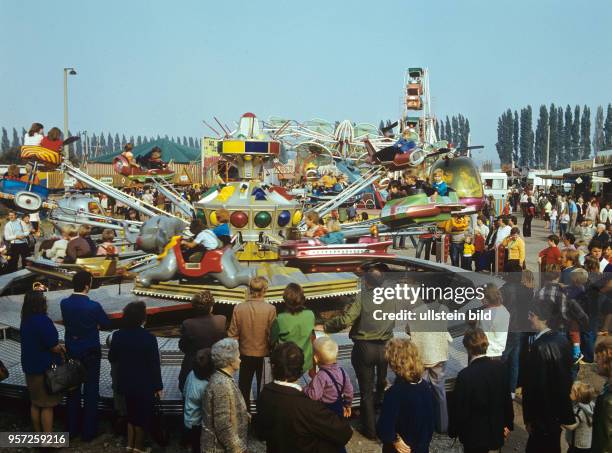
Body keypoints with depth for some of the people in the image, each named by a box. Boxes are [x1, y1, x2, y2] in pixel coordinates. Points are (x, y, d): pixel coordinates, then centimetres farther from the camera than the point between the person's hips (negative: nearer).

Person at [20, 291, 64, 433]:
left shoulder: (25, 321, 5)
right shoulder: (43, 320, -22)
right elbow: (54, 347, -21)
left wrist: (58, 346, 7)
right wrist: (60, 347, 1)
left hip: (30, 367, 8)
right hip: (45, 368, -8)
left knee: (35, 403, 18)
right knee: (47, 405, 1)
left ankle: (38, 435, 29)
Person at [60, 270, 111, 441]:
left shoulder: (64, 303, -8)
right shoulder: (93, 306, -22)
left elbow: (67, 322, 6)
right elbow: (107, 324, -8)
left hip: (71, 352, 5)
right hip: (90, 353, -5)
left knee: (73, 390, 16)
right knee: (91, 391, 8)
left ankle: (72, 428, 27)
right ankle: (88, 431, 16)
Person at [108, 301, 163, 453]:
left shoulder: (118, 335, -9)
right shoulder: (149, 337, -21)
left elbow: (112, 358, 3)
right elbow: (154, 364, -16)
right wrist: (158, 386, -6)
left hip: (126, 383, 4)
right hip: (144, 385, -4)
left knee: (131, 413, 22)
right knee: (142, 415, 14)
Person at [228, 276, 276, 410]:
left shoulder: (239, 308, -14)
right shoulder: (270, 309, -19)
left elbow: (233, 334, -8)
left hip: (245, 354, 1)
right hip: (264, 354, -1)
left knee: (244, 386, 18)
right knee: (263, 388, 18)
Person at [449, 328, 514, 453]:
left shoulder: (465, 375, -25)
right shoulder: (499, 367, -9)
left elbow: (458, 408, -16)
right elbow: (507, 397, 2)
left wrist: (453, 431, 0)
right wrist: (508, 423, 16)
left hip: (474, 434, -4)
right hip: (495, 430, 4)